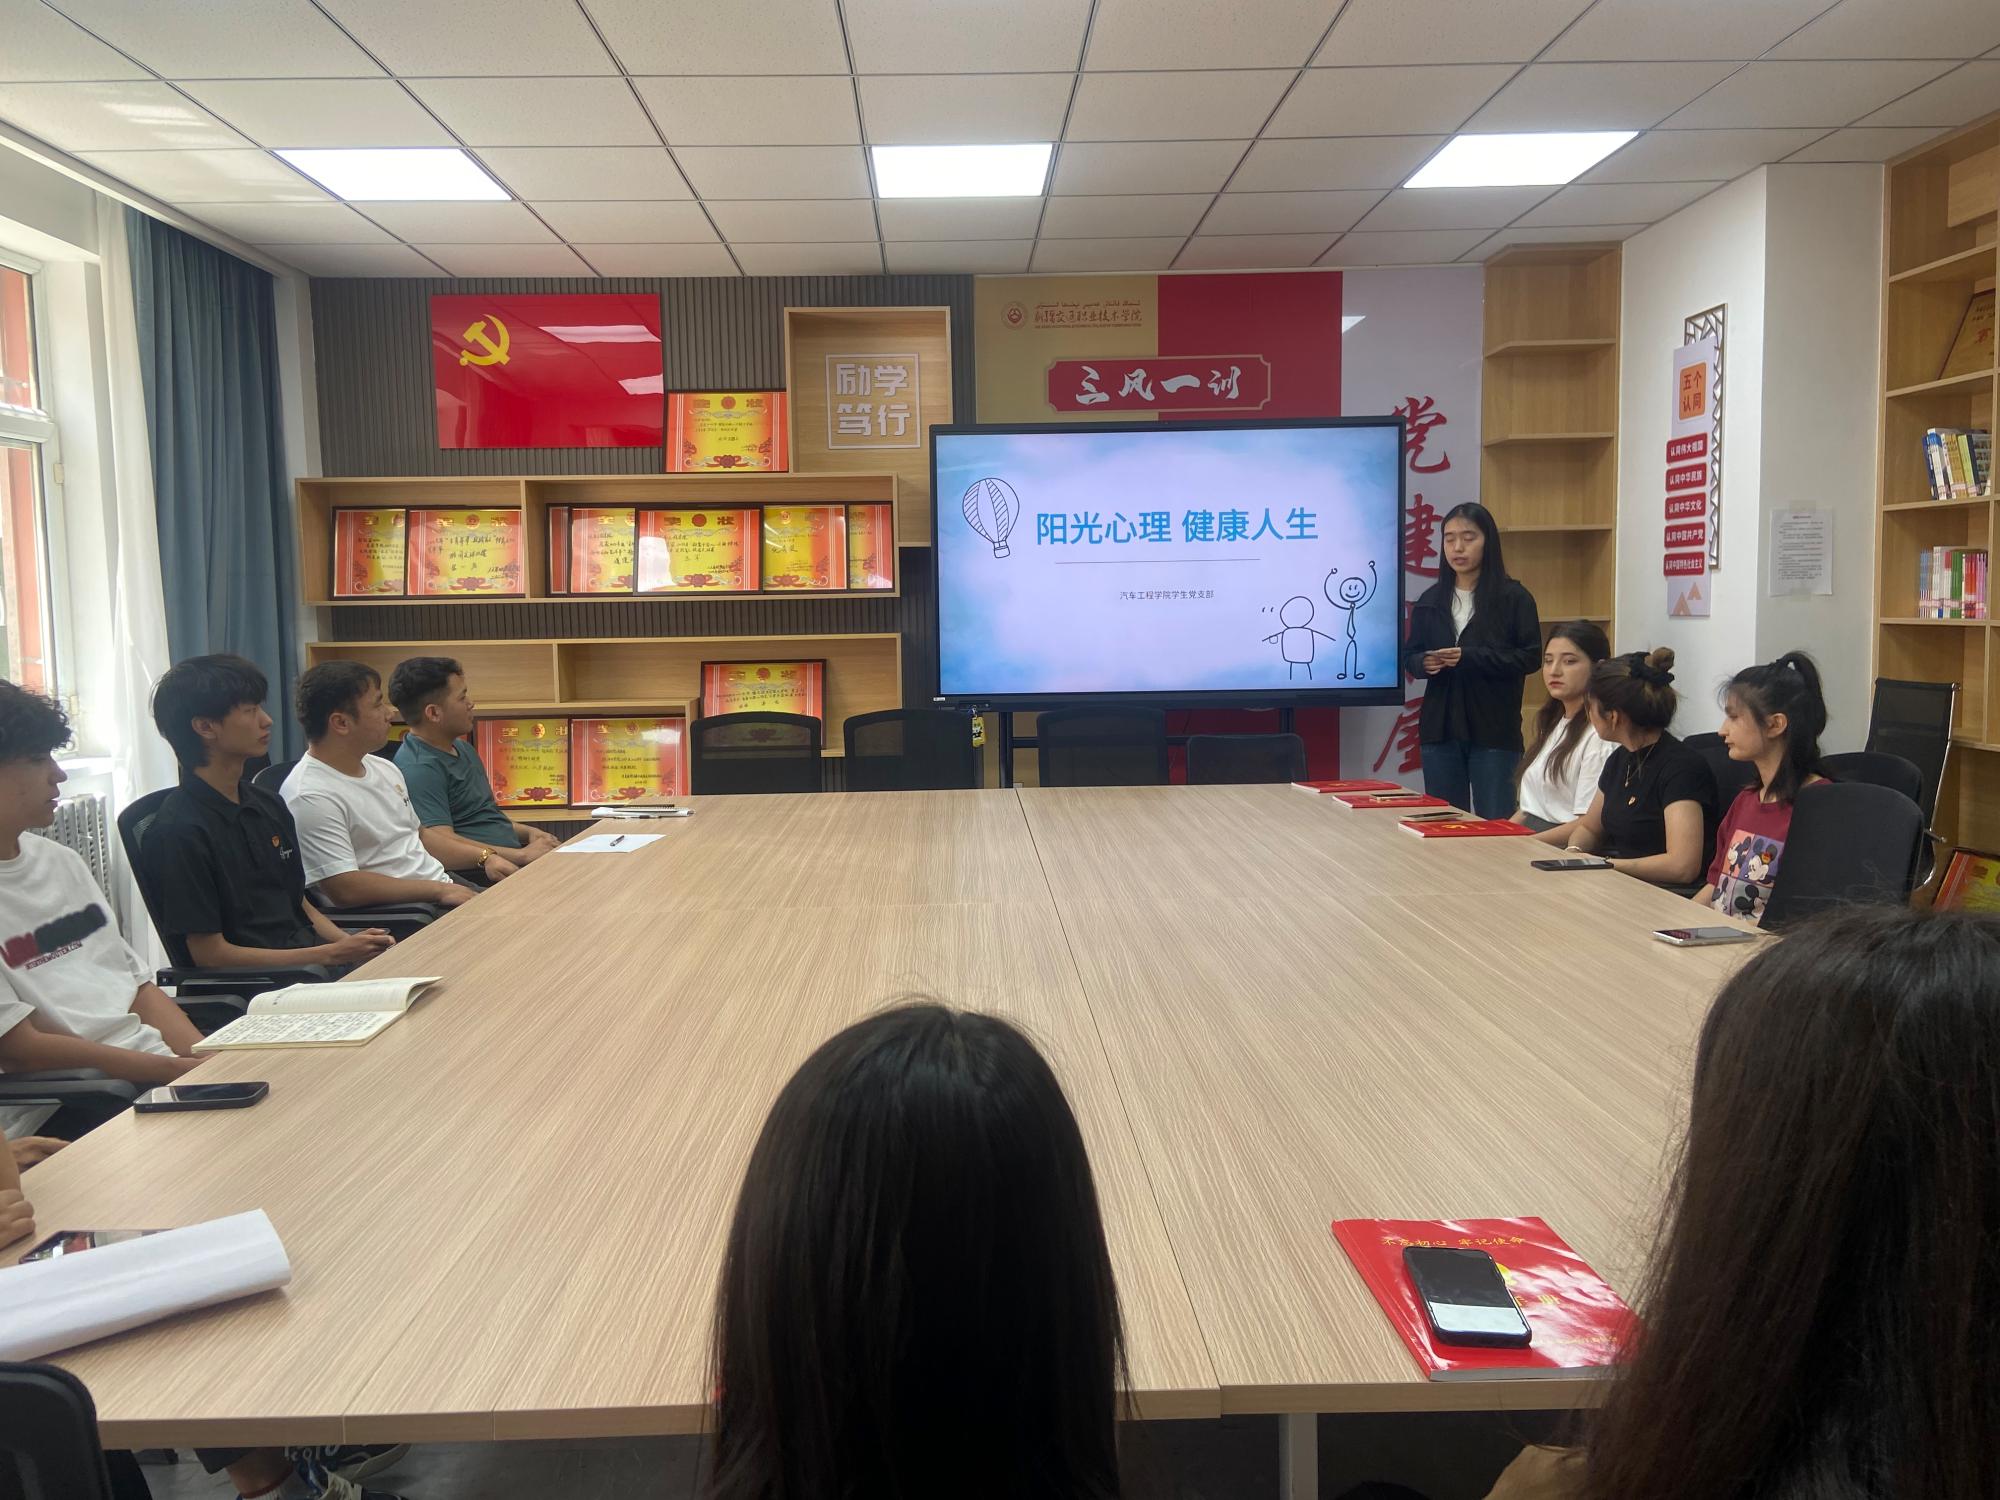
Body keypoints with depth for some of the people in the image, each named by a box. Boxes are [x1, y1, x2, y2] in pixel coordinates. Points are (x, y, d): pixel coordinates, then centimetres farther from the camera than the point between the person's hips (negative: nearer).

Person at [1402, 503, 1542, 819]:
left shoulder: (1514, 598, -2)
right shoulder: (1430, 600, 11)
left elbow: (1530, 657, -8)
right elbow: (1409, 657, 14)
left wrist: (1469, 658, -19)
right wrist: (1424, 663, -10)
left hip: (1494, 732, -4)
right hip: (1439, 730, 4)